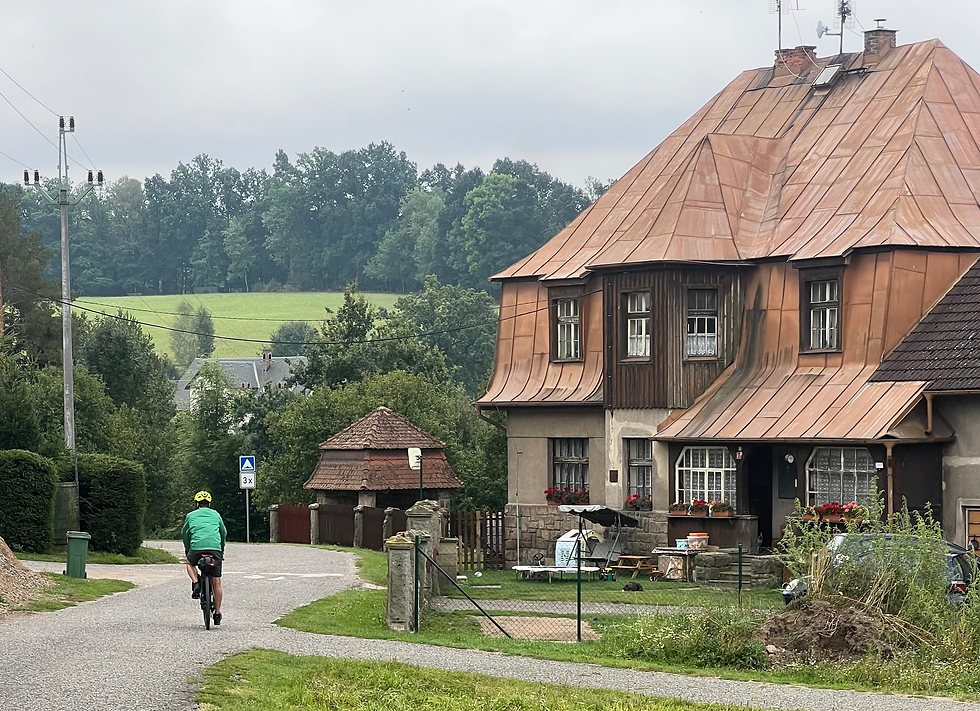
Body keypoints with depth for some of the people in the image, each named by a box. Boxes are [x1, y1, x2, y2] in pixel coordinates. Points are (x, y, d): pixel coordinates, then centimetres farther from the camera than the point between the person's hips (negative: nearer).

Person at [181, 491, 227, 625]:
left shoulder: (191, 515, 18)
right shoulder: (215, 514, 21)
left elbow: (184, 533, 26)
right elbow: (224, 532, 30)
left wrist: (187, 549, 41)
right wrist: (222, 548, 45)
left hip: (197, 547, -1)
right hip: (215, 547, 1)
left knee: (190, 563, 33)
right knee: (216, 582, 9)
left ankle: (196, 583, 5)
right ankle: (217, 613, 12)